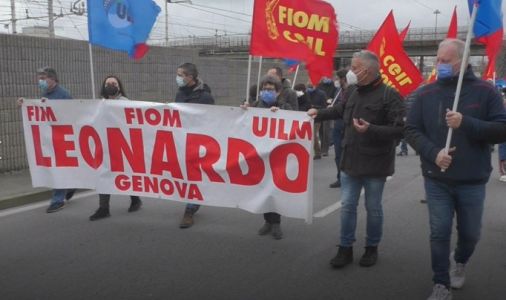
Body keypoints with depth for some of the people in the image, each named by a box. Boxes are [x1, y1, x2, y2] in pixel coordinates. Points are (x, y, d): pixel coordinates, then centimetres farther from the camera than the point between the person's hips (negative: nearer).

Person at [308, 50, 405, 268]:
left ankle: (372, 248, 29)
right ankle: (345, 248, 22)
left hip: (374, 163, -5)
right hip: (350, 160, 6)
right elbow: (342, 110, 25)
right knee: (347, 206, 9)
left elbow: (399, 129, -21)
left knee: (373, 208, 11)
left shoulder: (389, 95, -16)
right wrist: (319, 113, 22)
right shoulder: (353, 90, 5)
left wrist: (371, 130, -29)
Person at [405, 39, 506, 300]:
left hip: (472, 181, 0)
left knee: (470, 233, 15)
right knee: (439, 233, 3)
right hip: (436, 180, 0)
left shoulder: (484, 91, -3)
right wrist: (433, 153, -18)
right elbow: (411, 131, -1)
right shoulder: (425, 94, 0)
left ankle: (460, 262, 46)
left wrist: (466, 123, -21)